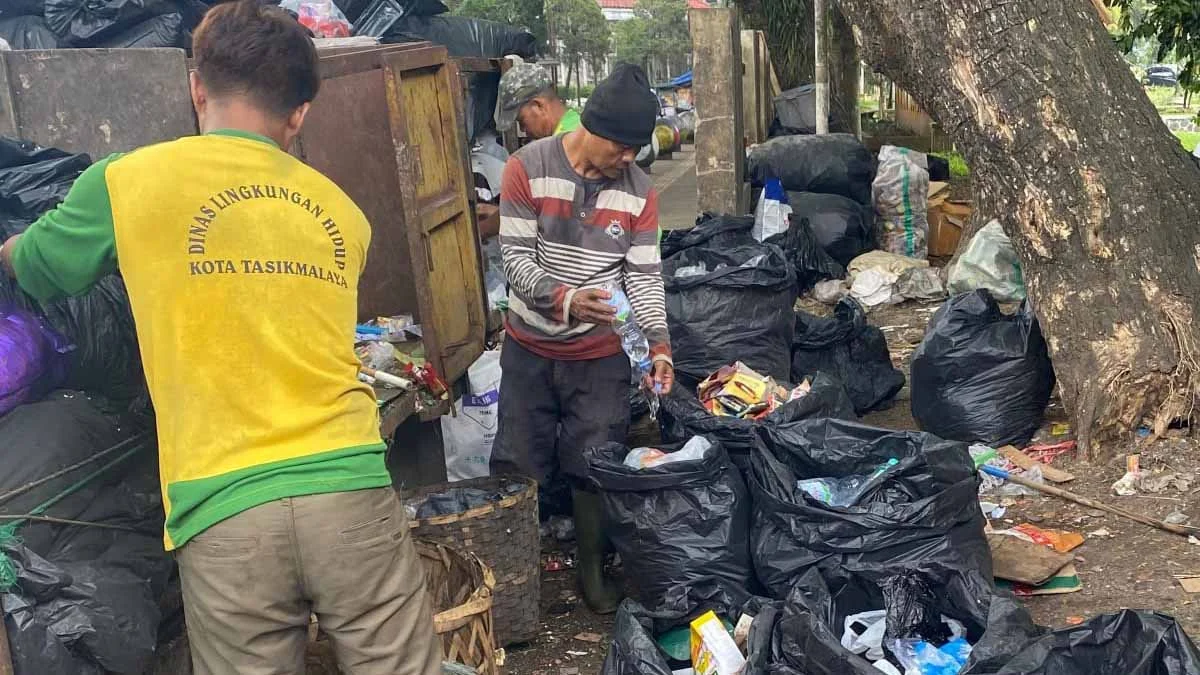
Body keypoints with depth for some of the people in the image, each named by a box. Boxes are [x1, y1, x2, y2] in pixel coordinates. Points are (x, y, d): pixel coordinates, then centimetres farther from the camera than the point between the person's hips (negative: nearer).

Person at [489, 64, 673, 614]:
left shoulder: (639, 191, -4)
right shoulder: (528, 168, -12)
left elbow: (645, 277, -3)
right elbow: (516, 258, -15)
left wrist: (659, 344, -16)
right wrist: (564, 299, -32)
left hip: (600, 355, 1)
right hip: (529, 347, -1)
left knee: (593, 469, 7)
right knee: (518, 467, 6)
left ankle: (592, 568, 29)